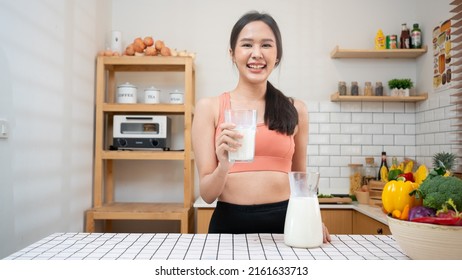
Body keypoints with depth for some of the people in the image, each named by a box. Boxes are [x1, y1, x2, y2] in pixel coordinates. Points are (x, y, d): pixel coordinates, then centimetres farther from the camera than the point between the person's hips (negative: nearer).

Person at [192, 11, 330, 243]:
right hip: (230, 223, -1)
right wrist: (224, 166, -24)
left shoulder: (295, 110, 3)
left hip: (285, 222, 2)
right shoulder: (209, 107, -3)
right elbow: (207, 194, -5)